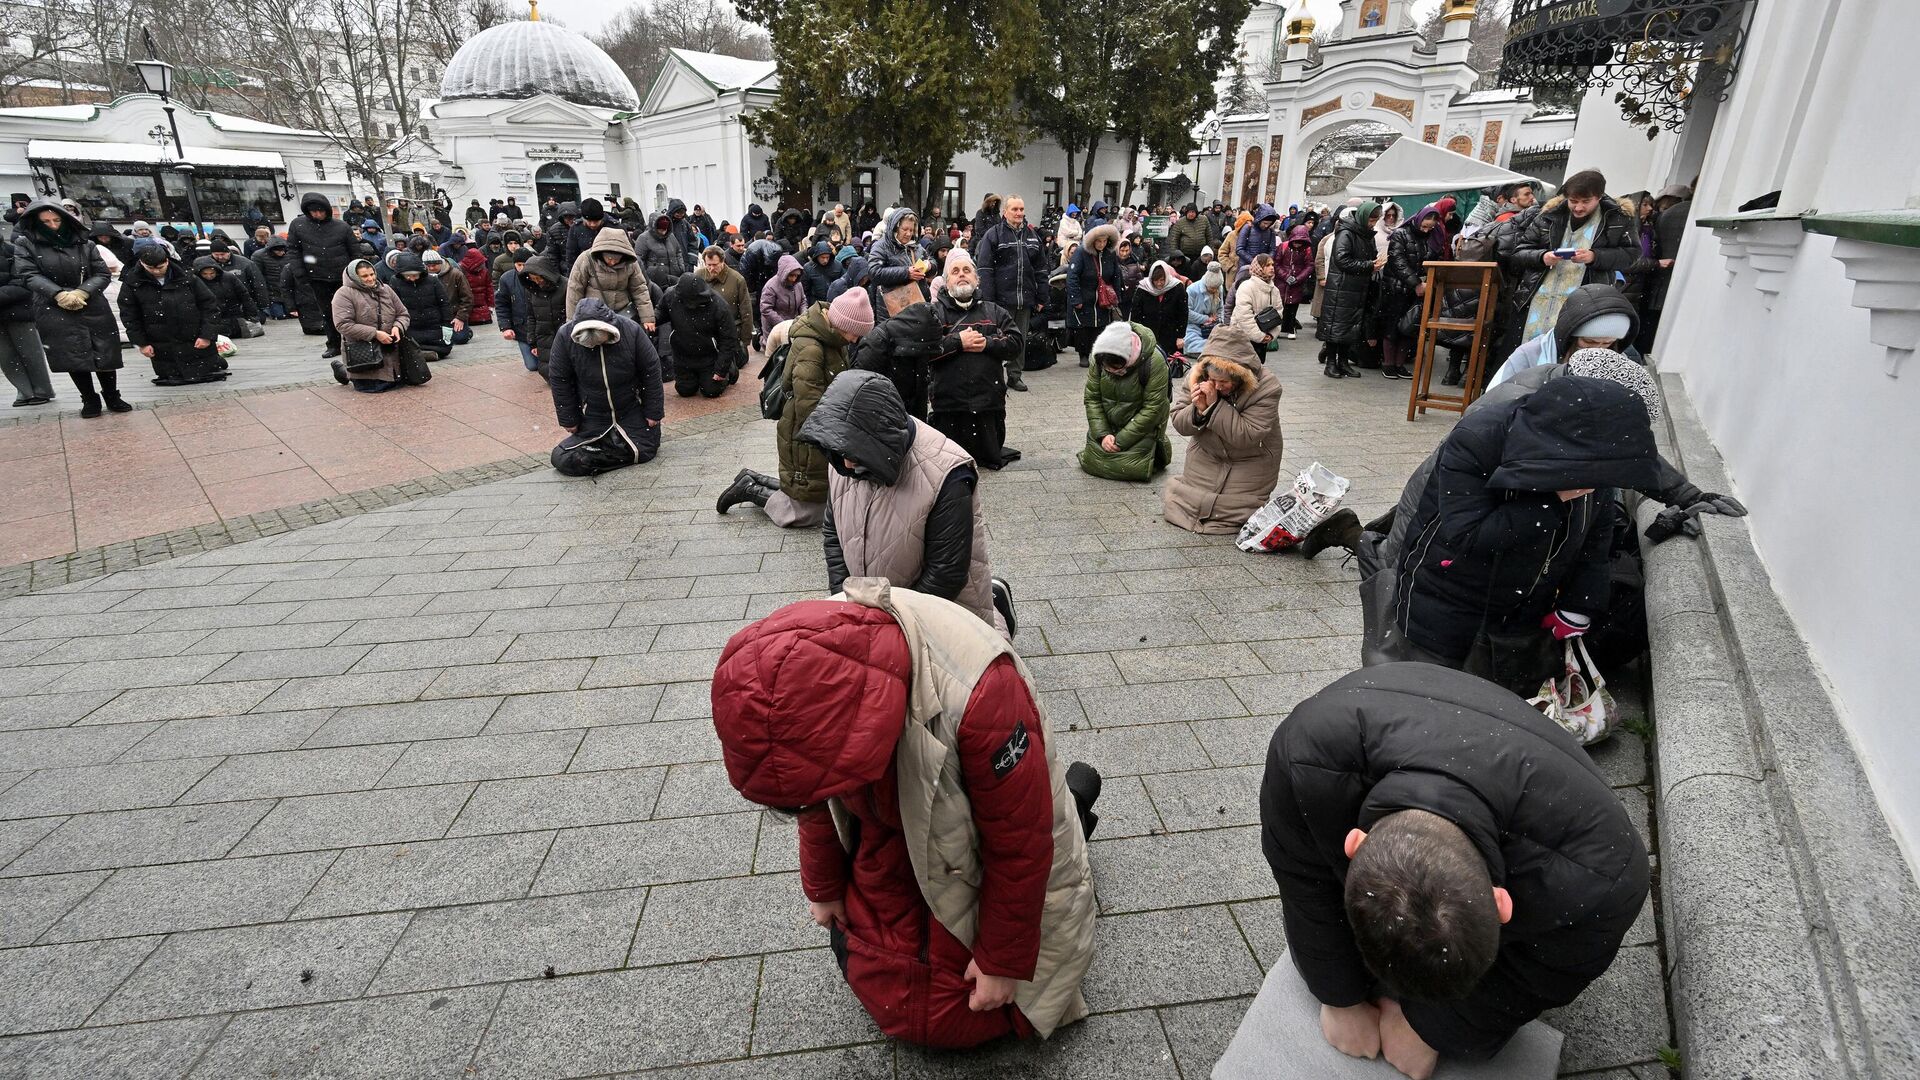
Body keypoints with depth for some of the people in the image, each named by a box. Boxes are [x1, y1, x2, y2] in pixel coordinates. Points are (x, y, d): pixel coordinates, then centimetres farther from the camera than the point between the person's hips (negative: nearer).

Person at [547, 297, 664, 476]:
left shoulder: (631, 330, -20)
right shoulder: (565, 336, -17)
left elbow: (651, 371, -9)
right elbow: (558, 380, -5)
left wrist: (654, 412, -5)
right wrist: (569, 420, -1)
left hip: (631, 412, 0)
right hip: (592, 418, 1)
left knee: (645, 450, -12)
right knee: (563, 460, -6)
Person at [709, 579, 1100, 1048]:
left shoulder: (978, 692, -45)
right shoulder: (795, 669, -26)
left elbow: (1019, 841, -26)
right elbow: (817, 802, -3)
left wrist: (1003, 960, -12)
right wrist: (822, 888, 12)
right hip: (895, 829, 5)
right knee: (882, 990, 18)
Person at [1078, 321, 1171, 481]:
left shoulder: (1154, 362, -26)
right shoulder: (1099, 358, -14)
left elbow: (1152, 409, -23)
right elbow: (1092, 397, -7)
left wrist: (1121, 440, -21)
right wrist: (1102, 434, -18)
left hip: (1141, 428, -4)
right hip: (1107, 424, 4)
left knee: (1131, 468, -14)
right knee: (1092, 463, -2)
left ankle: (1157, 448, 17)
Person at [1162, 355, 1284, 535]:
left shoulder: (1267, 386, -25)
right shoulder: (1196, 376, -16)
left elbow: (1245, 437, -29)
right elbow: (1179, 424, -9)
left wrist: (1215, 404, -36)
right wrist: (1199, 410, -31)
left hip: (1250, 461, -3)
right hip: (1207, 455, 3)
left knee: (1235, 512, -9)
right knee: (1179, 502, -1)